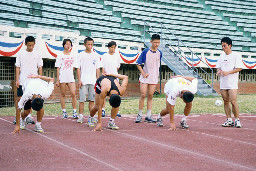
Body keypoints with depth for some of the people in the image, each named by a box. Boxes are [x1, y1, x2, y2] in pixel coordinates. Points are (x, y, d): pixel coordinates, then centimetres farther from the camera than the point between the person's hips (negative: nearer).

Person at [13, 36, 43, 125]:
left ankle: (29, 116, 11)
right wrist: (17, 80, -3)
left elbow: (40, 68, 7)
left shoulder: (37, 54, 5)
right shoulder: (21, 54, 4)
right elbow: (17, 67, 4)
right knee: (19, 98, -2)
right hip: (22, 81, -1)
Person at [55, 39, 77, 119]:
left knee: (73, 94, -9)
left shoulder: (72, 56, 13)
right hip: (62, 78, -2)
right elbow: (58, 68, 2)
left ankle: (74, 112, -6)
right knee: (63, 94, 3)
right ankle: (64, 111, 11)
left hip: (71, 77, 2)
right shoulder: (60, 56, 4)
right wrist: (57, 80, -2)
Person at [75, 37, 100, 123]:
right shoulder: (80, 55, 2)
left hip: (93, 81, 2)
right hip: (83, 81, -2)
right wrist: (79, 80, -6)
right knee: (82, 99, -3)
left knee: (92, 99, 5)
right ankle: (81, 116, 4)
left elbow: (97, 69, 11)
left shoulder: (95, 56, 9)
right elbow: (78, 68, 1)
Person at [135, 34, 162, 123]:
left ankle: (148, 116, 8)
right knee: (143, 95, -8)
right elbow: (138, 64, -3)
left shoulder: (159, 53, 6)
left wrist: (156, 74, 13)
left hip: (154, 78, 3)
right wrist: (143, 73, -10)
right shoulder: (145, 51, -5)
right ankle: (139, 115, 2)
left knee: (150, 96, 4)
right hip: (145, 77, -3)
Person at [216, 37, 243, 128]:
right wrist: (219, 71, -5)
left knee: (233, 101, -13)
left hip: (232, 83, -6)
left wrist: (228, 72, -19)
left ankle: (237, 120, -1)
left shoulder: (236, 55, -3)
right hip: (223, 82, 6)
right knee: (226, 101, 5)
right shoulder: (222, 56, 15)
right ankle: (229, 120, 12)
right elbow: (218, 67, 19)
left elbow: (239, 68, -9)